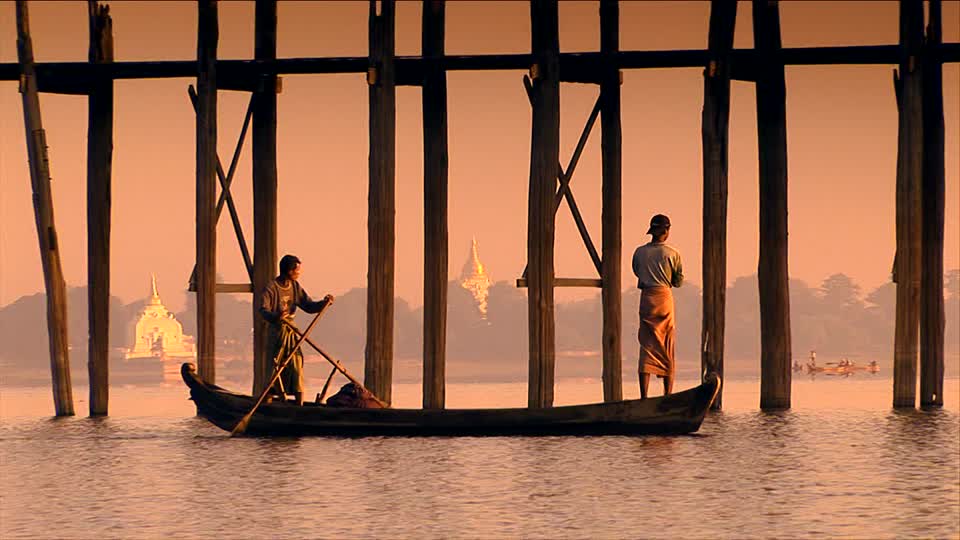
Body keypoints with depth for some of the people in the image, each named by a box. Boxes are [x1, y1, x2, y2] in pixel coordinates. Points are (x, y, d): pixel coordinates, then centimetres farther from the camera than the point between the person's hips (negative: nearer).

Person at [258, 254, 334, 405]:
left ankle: (299, 404, -2)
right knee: (277, 366, -4)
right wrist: (276, 316, -42)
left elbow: (308, 306, 9)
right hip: (276, 330, -5)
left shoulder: (295, 286, 8)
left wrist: (323, 303, -10)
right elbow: (263, 310, -21)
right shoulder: (271, 287, -12)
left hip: (291, 330, 5)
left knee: (296, 365, -1)